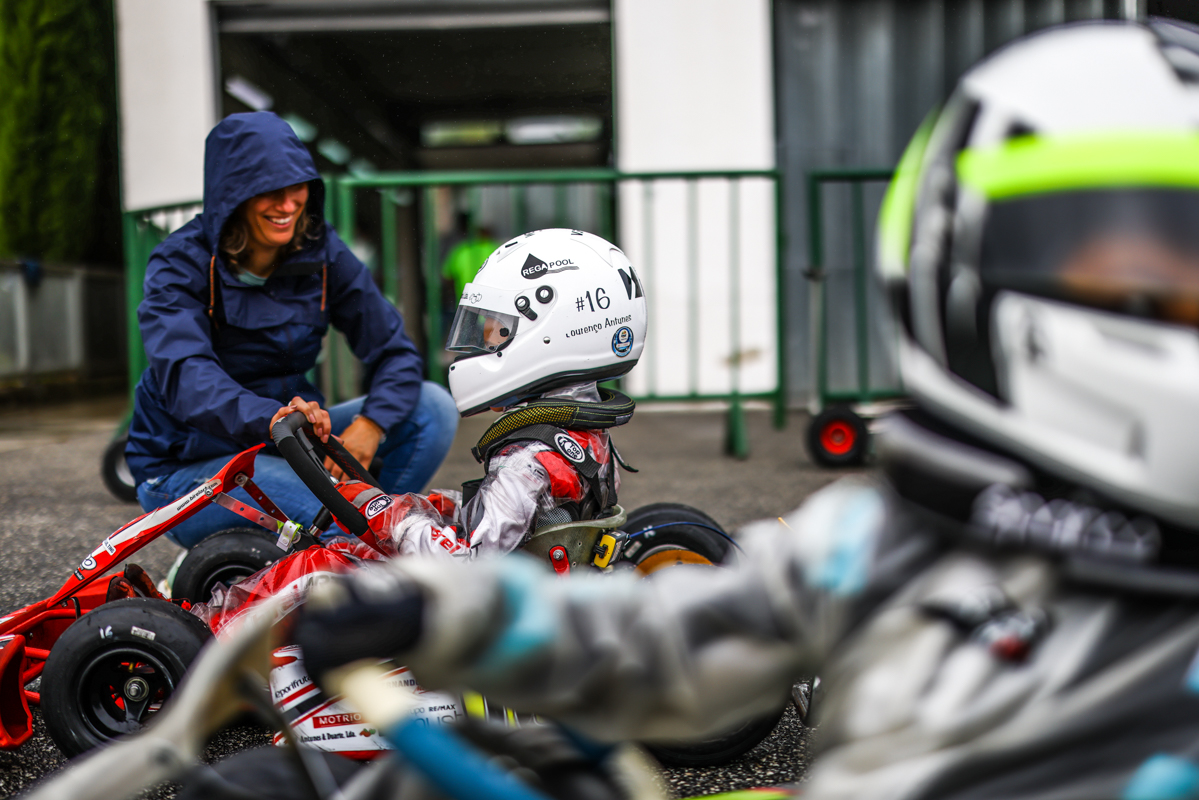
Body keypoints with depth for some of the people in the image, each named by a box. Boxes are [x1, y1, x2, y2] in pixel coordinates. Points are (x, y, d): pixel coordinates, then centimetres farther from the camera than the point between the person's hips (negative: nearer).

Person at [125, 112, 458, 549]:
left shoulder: (322, 253, -3)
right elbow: (185, 377, -32)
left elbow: (395, 352, -6)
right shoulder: (180, 265, -15)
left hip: (287, 436, 6)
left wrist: (370, 424, -28)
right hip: (187, 467, -6)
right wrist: (270, 419, -53)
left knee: (434, 407, -13)